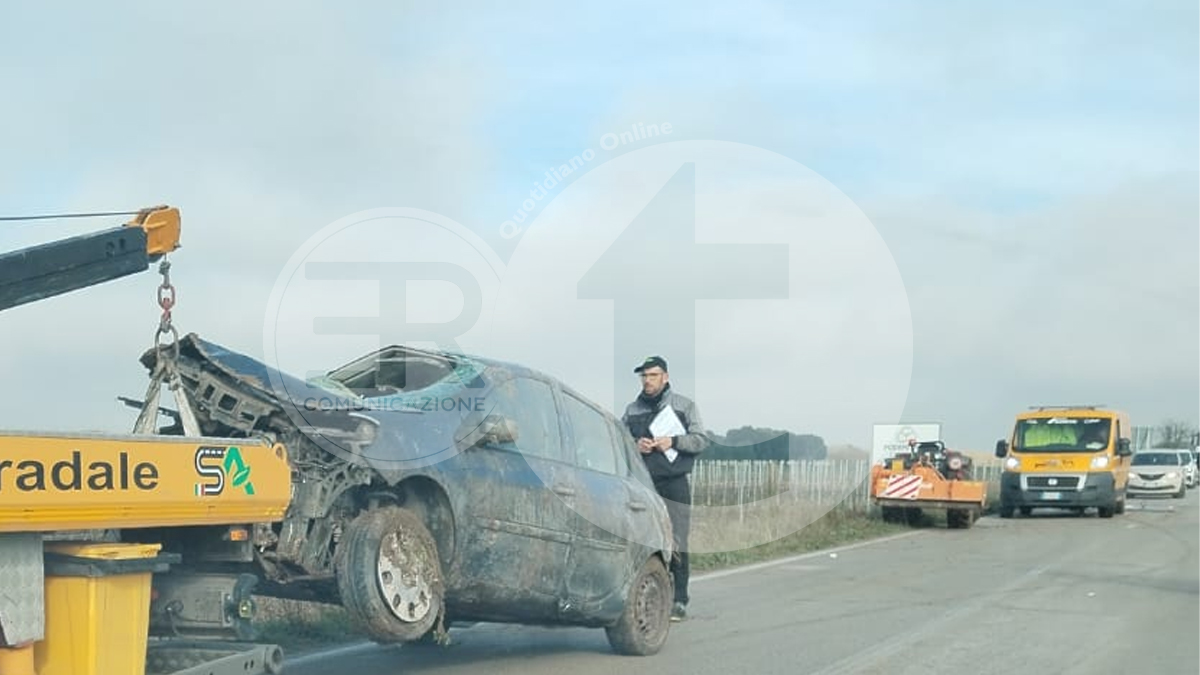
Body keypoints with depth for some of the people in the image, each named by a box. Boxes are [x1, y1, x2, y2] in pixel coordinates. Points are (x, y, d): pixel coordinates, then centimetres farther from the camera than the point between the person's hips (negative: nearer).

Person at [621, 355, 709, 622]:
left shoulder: (684, 406, 10)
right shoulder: (631, 410, 17)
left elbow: (701, 440, 5)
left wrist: (672, 442, -10)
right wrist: (634, 446, -5)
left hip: (674, 485, -3)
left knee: (676, 545, -6)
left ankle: (678, 602, -2)